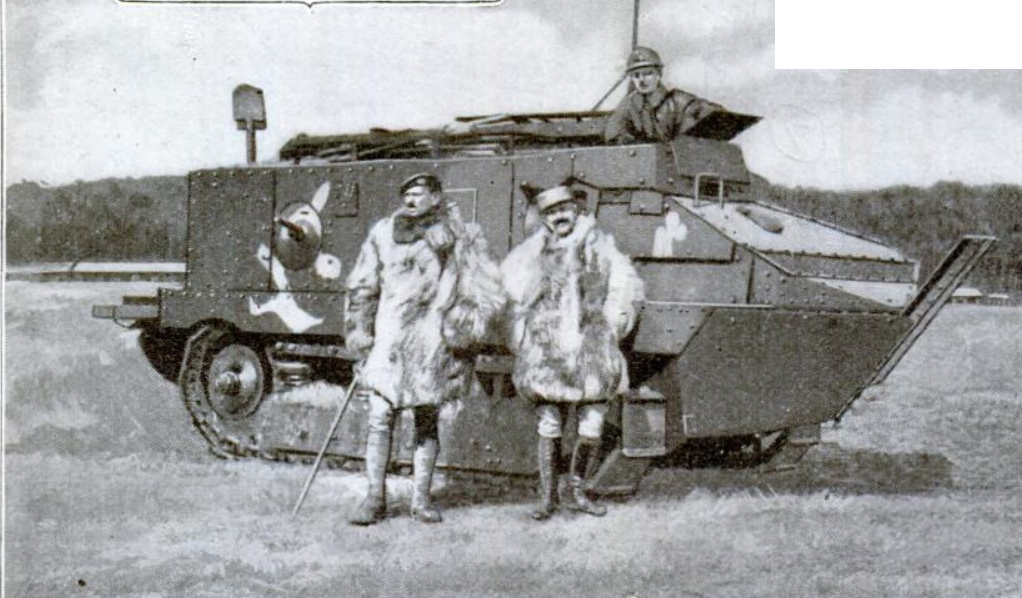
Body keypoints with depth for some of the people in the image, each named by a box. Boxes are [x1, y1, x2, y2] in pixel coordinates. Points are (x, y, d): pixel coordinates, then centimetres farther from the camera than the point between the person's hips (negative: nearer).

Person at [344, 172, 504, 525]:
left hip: (433, 342, -1)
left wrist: (467, 324, -9)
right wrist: (359, 335, 9)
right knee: (380, 419, -4)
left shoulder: (460, 238, 4)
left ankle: (421, 499, 15)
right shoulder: (384, 234, 10)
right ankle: (375, 498, 3)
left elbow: (485, 290, 4)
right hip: (389, 340, 1)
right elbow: (362, 288, 15)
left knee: (427, 422, 7)